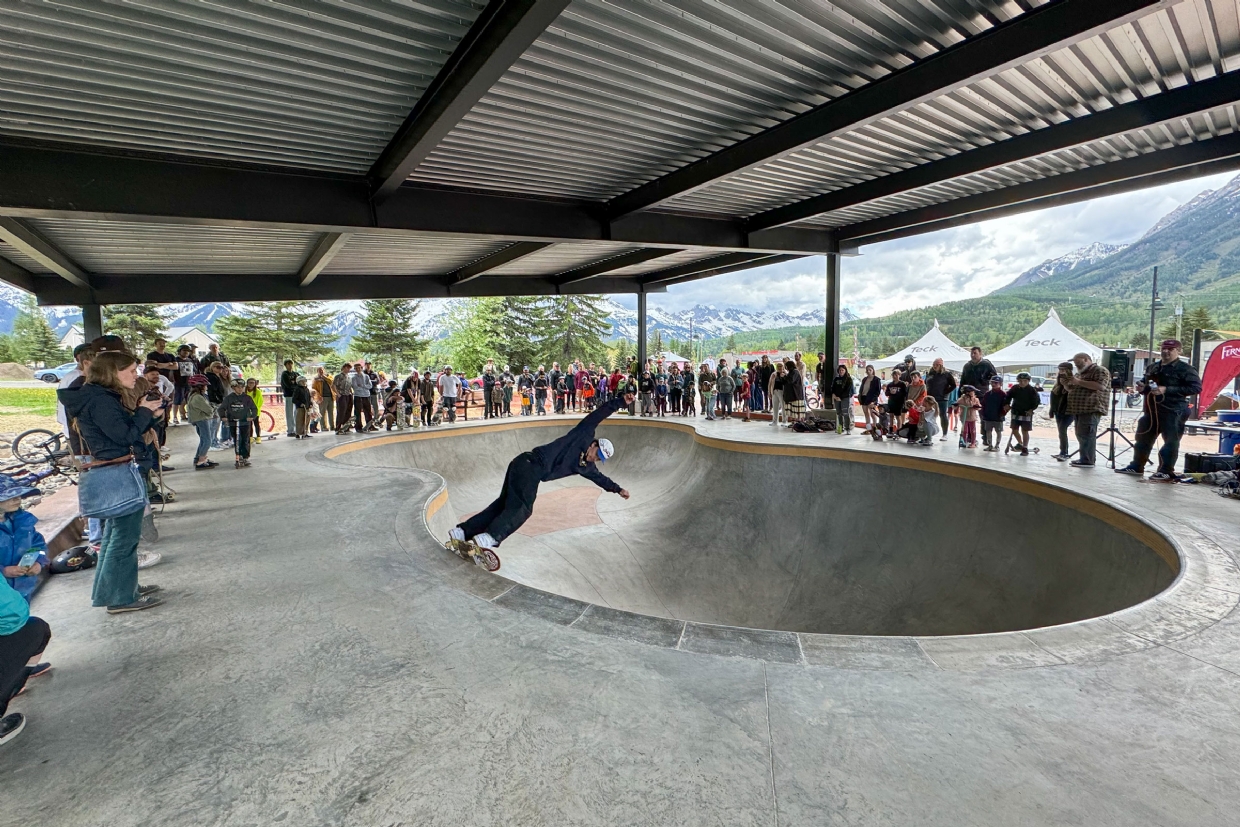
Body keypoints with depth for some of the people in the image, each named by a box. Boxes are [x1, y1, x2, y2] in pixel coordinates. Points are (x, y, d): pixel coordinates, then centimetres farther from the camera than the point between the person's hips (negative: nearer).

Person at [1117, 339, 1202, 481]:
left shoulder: (1185, 369, -6)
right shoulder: (1152, 368, 16)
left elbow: (1196, 387, -16)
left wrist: (1167, 390, -21)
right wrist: (1142, 388, 5)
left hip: (1173, 411, -7)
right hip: (1151, 410, 7)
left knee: (1170, 442, -4)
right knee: (1143, 439, 13)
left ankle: (1166, 472, 1)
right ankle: (1136, 466, 23)